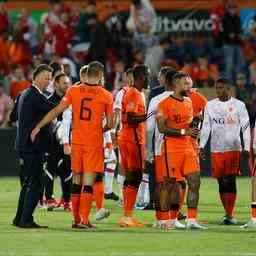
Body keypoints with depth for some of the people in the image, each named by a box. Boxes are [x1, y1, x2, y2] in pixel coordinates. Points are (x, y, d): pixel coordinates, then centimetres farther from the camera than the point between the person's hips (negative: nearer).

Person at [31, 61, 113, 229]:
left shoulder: (74, 91, 1)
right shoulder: (106, 96, -3)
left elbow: (57, 111, -1)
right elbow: (110, 124, 1)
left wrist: (38, 127, 4)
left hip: (77, 141, 3)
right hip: (94, 143, -3)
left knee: (77, 181, 12)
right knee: (88, 182, -2)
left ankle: (76, 219, 16)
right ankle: (84, 220, -8)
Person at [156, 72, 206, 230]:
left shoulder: (188, 102, 16)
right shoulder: (165, 104, -8)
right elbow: (162, 128, -15)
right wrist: (183, 131, -18)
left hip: (188, 147, 7)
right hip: (172, 148, -7)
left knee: (194, 182, -3)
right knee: (170, 184, 0)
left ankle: (191, 220, -2)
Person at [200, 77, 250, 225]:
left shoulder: (239, 105, 1)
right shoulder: (210, 105, 9)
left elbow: (246, 128, 2)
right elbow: (206, 127, 11)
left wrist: (247, 148, -4)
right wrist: (201, 146, 2)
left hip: (234, 148, -3)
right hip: (216, 149, 3)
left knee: (230, 181, -12)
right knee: (221, 183, 4)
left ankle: (230, 215, -13)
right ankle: (228, 213, 12)